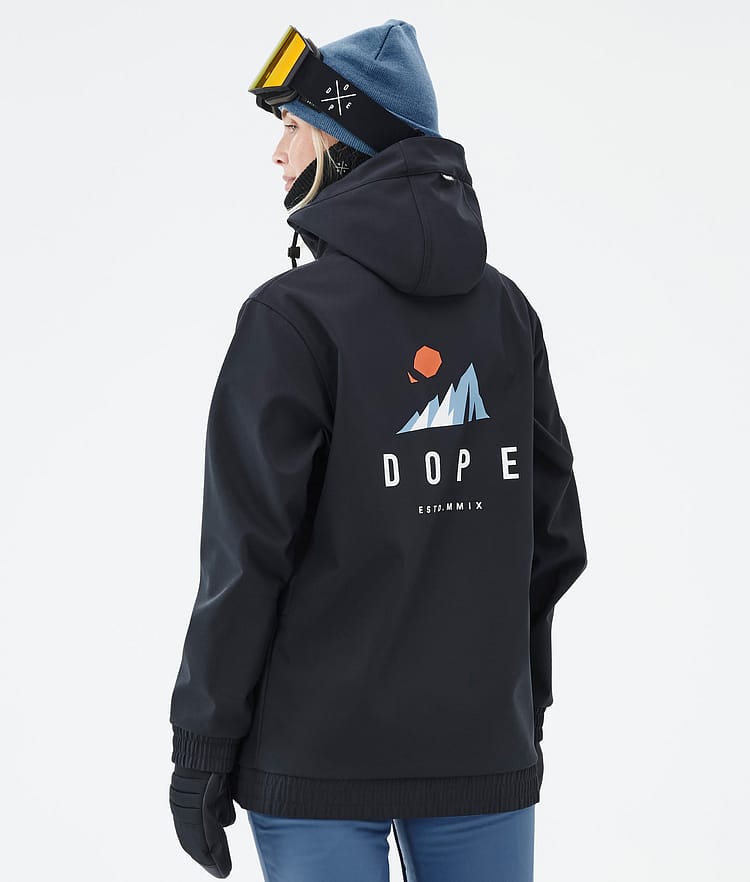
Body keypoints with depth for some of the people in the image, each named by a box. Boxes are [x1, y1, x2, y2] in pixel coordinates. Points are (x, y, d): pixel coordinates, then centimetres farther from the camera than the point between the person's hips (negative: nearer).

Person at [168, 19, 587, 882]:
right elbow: (552, 532, 9)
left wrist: (202, 746, -6)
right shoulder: (506, 309, 6)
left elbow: (248, 550, -13)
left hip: (320, 761, -4)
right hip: (487, 750, 5)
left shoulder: (294, 315, -11)